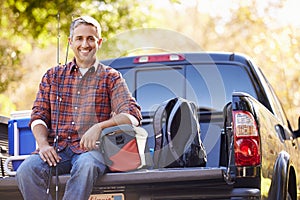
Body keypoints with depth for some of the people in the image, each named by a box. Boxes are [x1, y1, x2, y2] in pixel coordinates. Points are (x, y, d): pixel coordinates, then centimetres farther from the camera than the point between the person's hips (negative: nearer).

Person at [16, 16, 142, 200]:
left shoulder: (110, 77, 12)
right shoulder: (53, 76, 20)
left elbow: (133, 115, -1)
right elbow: (39, 115, 14)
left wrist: (99, 127, -18)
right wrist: (43, 144, -7)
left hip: (91, 149, -2)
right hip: (56, 148, 2)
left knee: (86, 166, -39)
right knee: (26, 171, -29)